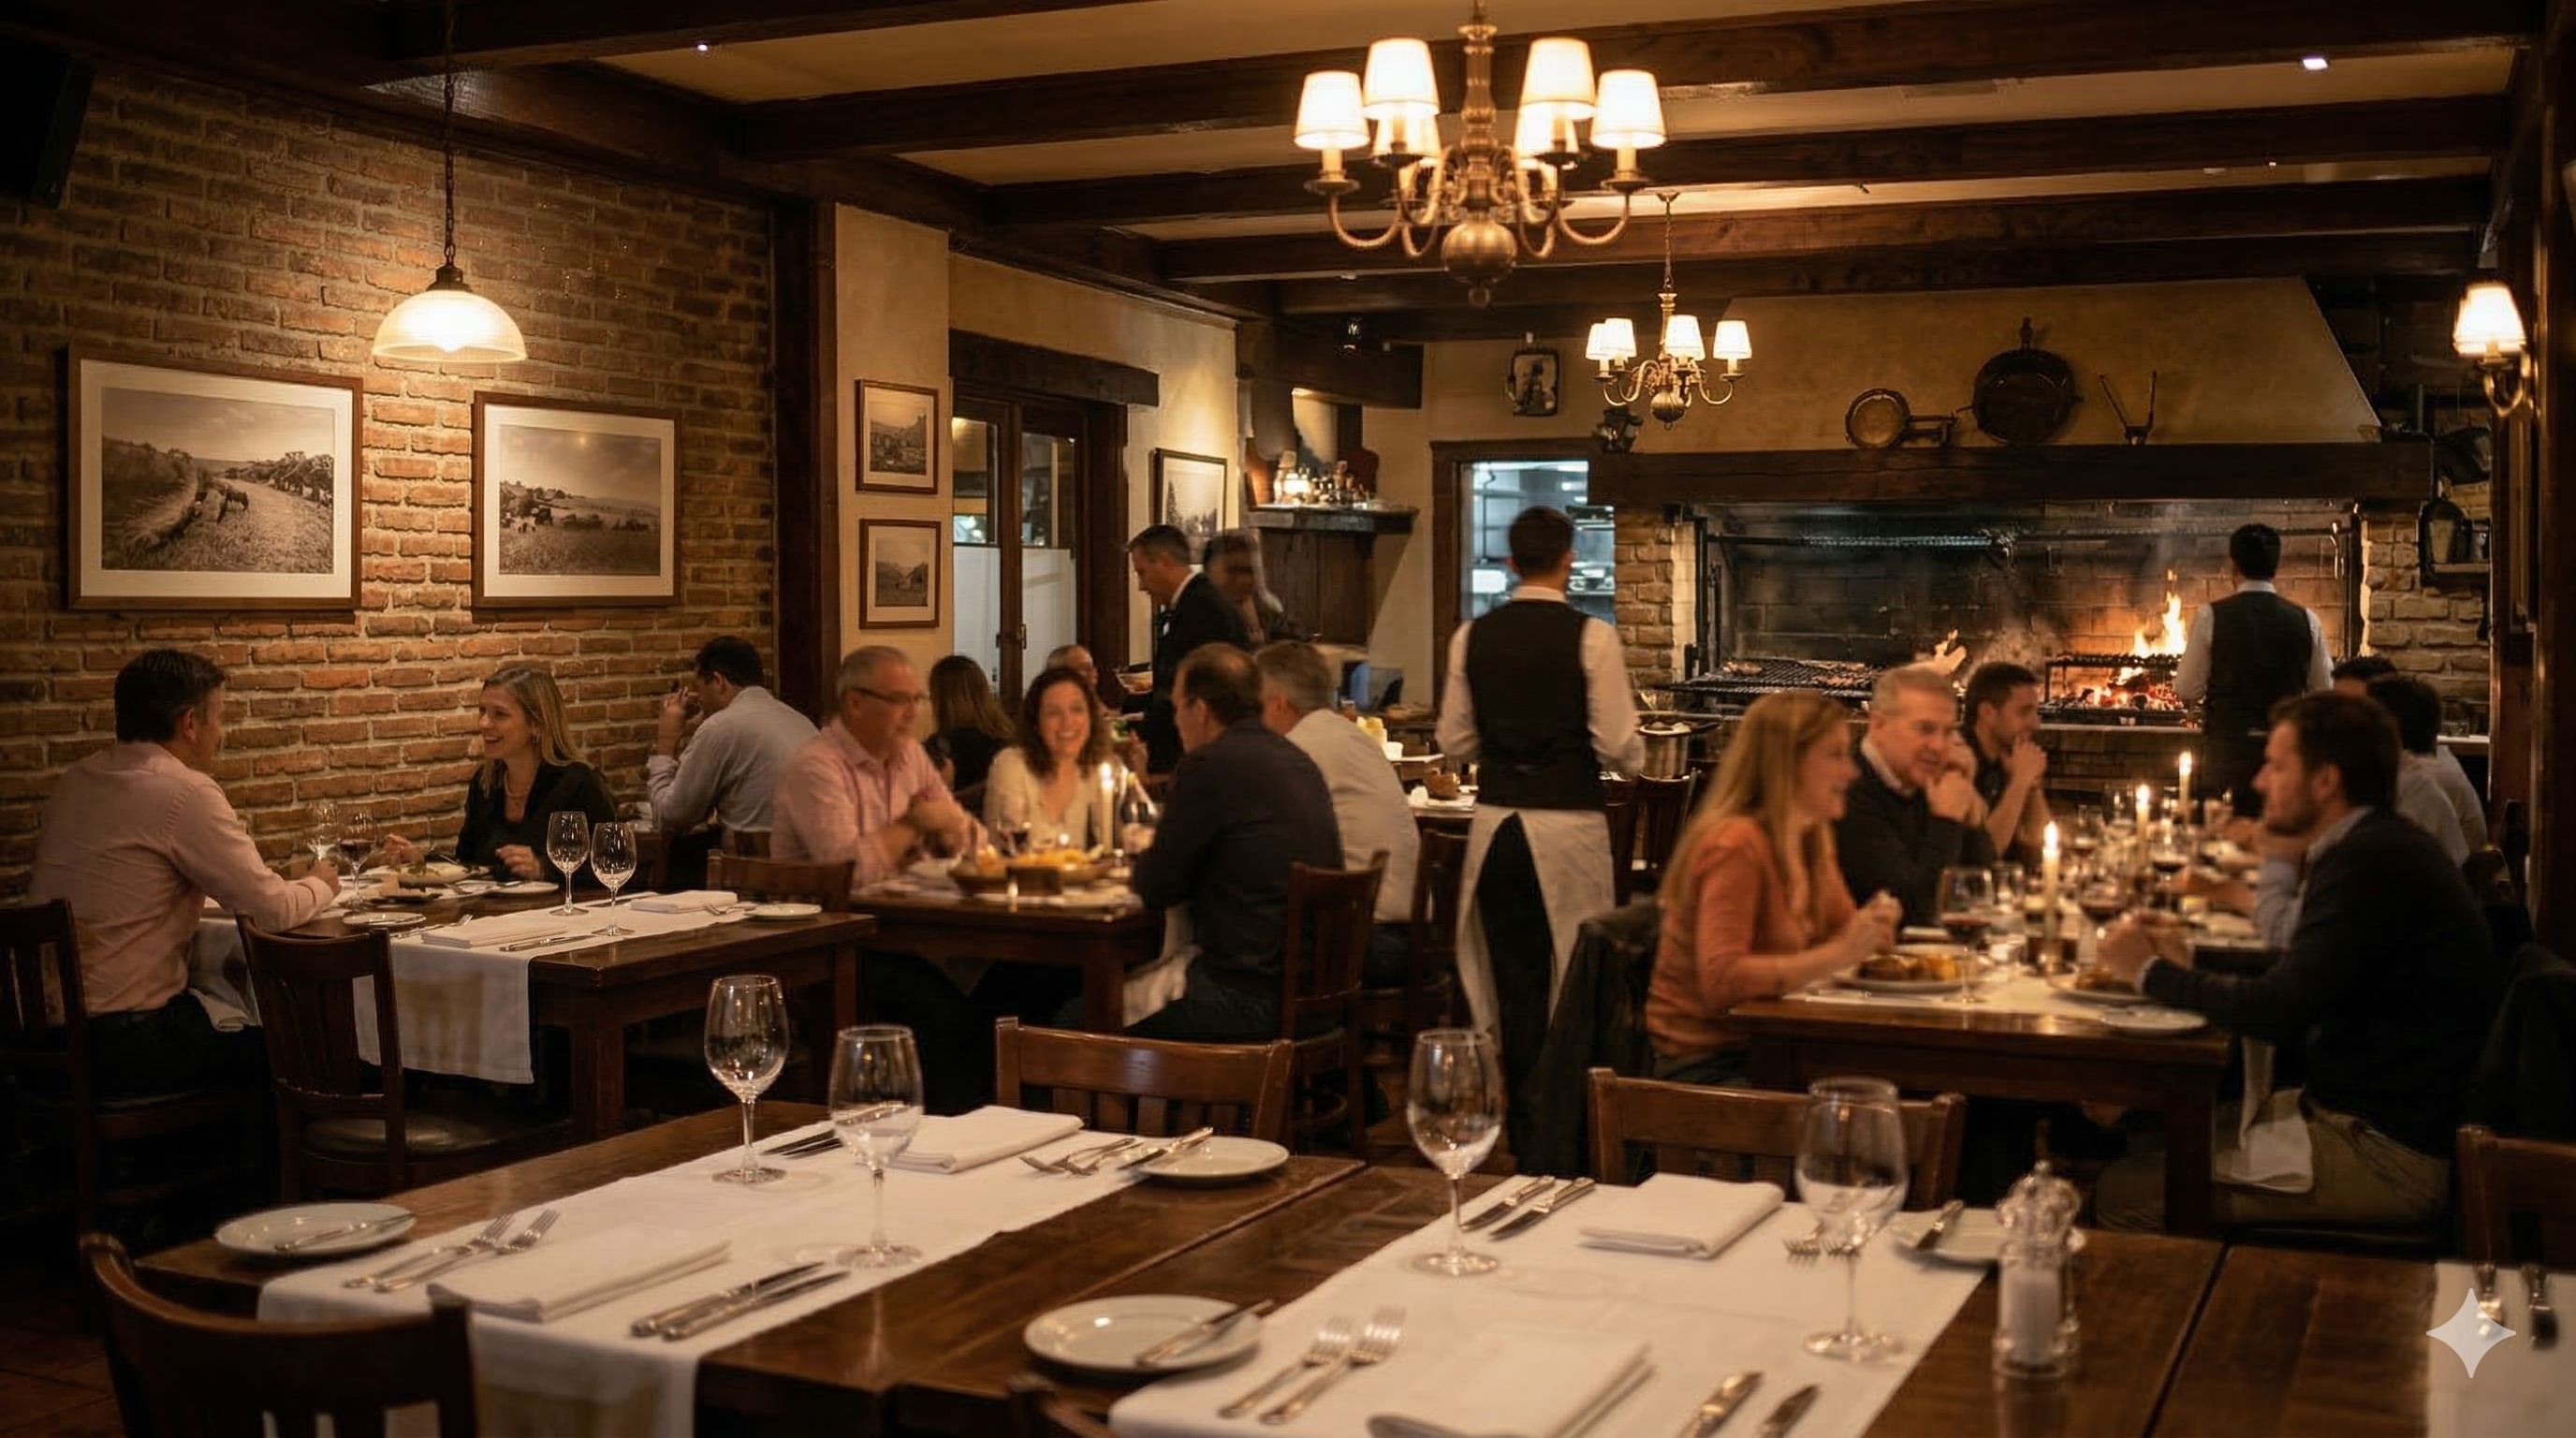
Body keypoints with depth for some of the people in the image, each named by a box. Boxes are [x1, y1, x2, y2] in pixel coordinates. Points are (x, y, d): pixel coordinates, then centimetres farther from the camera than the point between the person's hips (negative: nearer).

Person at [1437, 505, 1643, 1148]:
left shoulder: (1472, 637, 2)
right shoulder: (1591, 637, -9)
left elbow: (1456, 743, 5)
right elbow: (1620, 747, -10)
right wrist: (1636, 750, 12)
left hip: (1496, 823, 4)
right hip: (1569, 825, -4)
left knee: (1513, 975, 11)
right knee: (1573, 975, 6)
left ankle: (1523, 1122, 18)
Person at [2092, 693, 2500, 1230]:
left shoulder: (2368, 860, -20)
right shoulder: (2384, 848, 13)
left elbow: (2278, 1012, -23)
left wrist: (2152, 973, -9)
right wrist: (2187, 965, 7)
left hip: (2390, 1156, -10)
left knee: (2126, 1195, -13)